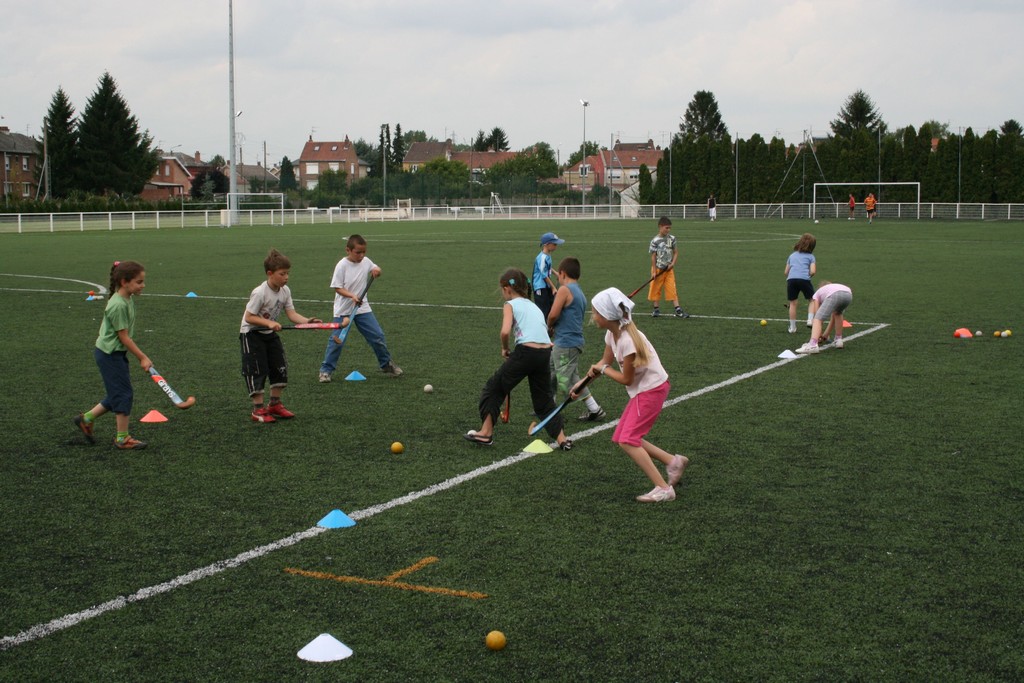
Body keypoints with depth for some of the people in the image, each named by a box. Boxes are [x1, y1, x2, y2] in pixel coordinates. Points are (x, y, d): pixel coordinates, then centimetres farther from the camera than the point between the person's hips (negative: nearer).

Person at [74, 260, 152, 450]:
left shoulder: (128, 299, 4)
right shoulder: (118, 306, -25)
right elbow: (124, 337, -21)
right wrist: (142, 357, -16)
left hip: (116, 353, 9)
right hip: (109, 354, -9)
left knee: (117, 394, 16)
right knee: (124, 394, -1)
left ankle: (86, 418, 30)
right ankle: (122, 438, 10)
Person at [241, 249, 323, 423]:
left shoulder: (285, 291, -6)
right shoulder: (260, 293, -27)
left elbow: (291, 313, -10)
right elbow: (249, 317, -24)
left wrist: (307, 321, -27)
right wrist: (269, 322, -35)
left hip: (269, 333, 7)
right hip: (251, 334, -7)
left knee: (280, 368, 6)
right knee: (257, 371, -7)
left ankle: (275, 404, 20)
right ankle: (258, 409, 1)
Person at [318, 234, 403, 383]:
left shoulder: (366, 261, 0)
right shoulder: (342, 265, -14)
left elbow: (375, 269, 19)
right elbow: (337, 287, -14)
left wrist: (377, 270, -5)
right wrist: (351, 295, -29)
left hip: (362, 308, 4)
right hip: (343, 310, -4)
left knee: (377, 336, 3)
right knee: (337, 339, -3)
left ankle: (386, 364, 20)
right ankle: (326, 370, 8)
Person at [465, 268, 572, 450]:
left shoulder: (510, 305, 5)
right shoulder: (534, 305, 26)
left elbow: (505, 332, -12)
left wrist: (505, 348, 6)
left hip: (525, 351, -6)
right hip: (545, 352, 6)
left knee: (494, 388, 12)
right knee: (544, 398, 20)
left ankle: (486, 433, 15)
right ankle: (562, 439, 16)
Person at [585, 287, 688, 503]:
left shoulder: (628, 341, -27)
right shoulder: (612, 334, 0)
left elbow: (627, 379, -18)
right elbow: (606, 361, 13)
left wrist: (603, 369, -5)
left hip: (652, 389, -9)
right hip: (641, 390, 9)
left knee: (627, 440, -13)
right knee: (622, 437, 9)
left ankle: (664, 489, -11)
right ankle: (673, 461, 16)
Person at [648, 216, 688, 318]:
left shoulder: (672, 238, 0)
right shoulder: (655, 241, -11)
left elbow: (675, 252, 7)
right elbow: (653, 256, -9)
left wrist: (672, 263, -8)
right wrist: (654, 271, -10)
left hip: (668, 269, 3)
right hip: (658, 269, -2)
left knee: (672, 289, -1)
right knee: (655, 289, 7)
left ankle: (678, 310, -4)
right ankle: (656, 309, 20)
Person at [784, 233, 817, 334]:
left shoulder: (792, 255, 25)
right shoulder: (810, 256, 14)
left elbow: (786, 272, 23)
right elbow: (812, 271, 2)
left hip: (791, 279, 3)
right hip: (804, 279, -3)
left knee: (792, 303, 12)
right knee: (812, 300, 17)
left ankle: (792, 327, 15)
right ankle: (810, 320, 1)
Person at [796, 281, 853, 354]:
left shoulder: (817, 294, 33)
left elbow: (817, 316, 23)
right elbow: (833, 317, 44)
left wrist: (819, 335, 28)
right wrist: (826, 334, 48)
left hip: (834, 295, -6)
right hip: (848, 294, 6)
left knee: (817, 319, -7)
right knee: (837, 313, 37)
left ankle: (812, 345, -30)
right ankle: (838, 340, 34)